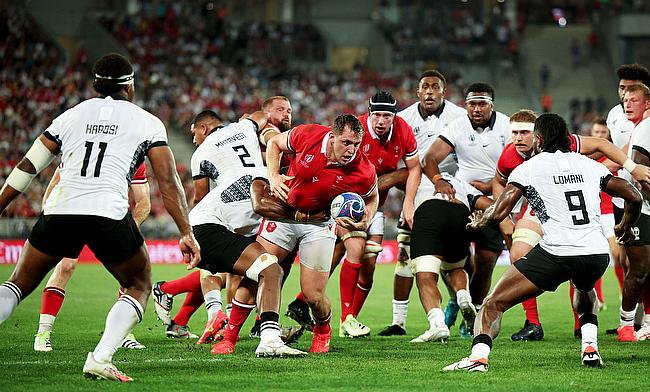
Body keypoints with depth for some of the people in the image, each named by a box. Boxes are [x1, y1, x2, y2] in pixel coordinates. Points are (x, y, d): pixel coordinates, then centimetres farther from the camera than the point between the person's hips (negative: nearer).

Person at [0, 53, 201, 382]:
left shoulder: (71, 116, 21)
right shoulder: (147, 122, 16)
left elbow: (27, 168, 21)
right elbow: (168, 181, 7)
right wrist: (187, 234, 8)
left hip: (60, 209, 2)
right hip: (108, 212, -2)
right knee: (139, 286, 19)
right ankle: (100, 358, -1)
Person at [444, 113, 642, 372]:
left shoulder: (528, 169, 5)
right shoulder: (589, 165, 18)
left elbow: (498, 213, -3)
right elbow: (634, 197, 21)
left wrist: (478, 222, 19)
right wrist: (626, 226, 40)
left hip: (556, 252, -5)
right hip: (597, 253, 5)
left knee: (493, 304, 2)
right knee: (585, 290, 41)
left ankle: (478, 356, -21)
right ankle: (590, 348, 24)